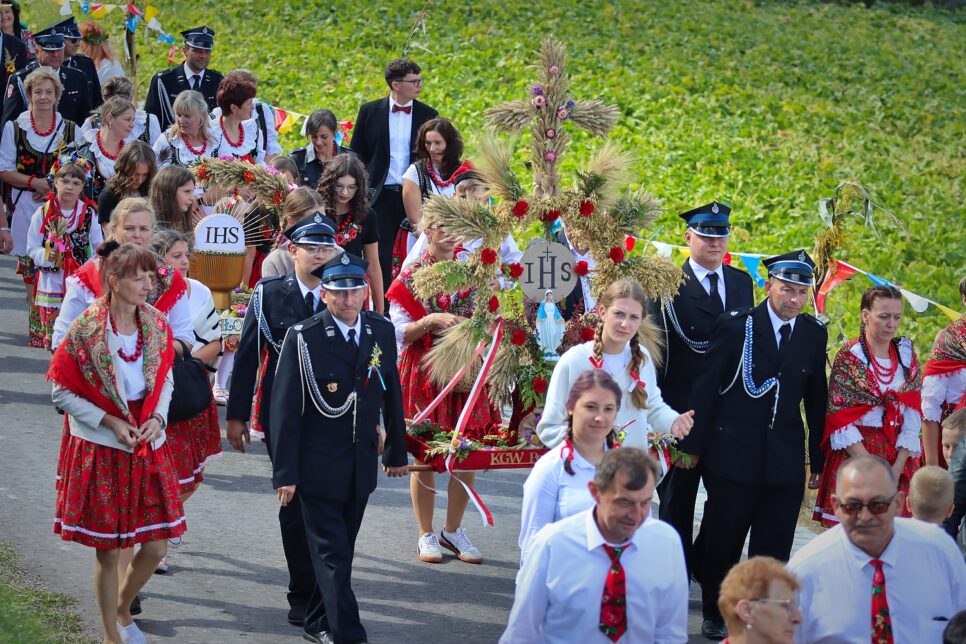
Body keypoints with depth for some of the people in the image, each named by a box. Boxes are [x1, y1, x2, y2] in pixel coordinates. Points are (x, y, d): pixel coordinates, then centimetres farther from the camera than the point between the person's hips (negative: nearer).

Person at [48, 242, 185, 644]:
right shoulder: (87, 328, -13)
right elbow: (63, 392, -7)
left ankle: (122, 611, 33)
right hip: (101, 449, -4)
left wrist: (157, 418, -6)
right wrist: (110, 422, -16)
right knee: (109, 551, 2)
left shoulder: (156, 324, 0)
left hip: (148, 445, 4)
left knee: (156, 547, 5)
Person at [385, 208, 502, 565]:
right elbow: (400, 333, -6)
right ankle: (426, 535, 13)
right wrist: (430, 321, -21)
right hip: (424, 373, -3)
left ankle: (453, 530, 19)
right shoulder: (411, 277, -1)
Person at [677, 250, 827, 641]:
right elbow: (706, 388, -4)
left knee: (774, 550, 3)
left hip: (786, 461, 2)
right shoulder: (736, 326, -7)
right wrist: (693, 445, -4)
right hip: (733, 456, -2)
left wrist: (818, 459, 10)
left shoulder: (814, 335, 4)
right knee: (722, 542, 8)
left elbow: (816, 399, 9)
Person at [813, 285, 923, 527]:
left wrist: (898, 467, -10)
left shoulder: (907, 354, 7)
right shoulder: (848, 356, -4)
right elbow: (841, 421, -8)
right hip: (853, 451, -3)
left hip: (899, 459, 3)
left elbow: (913, 416, 2)